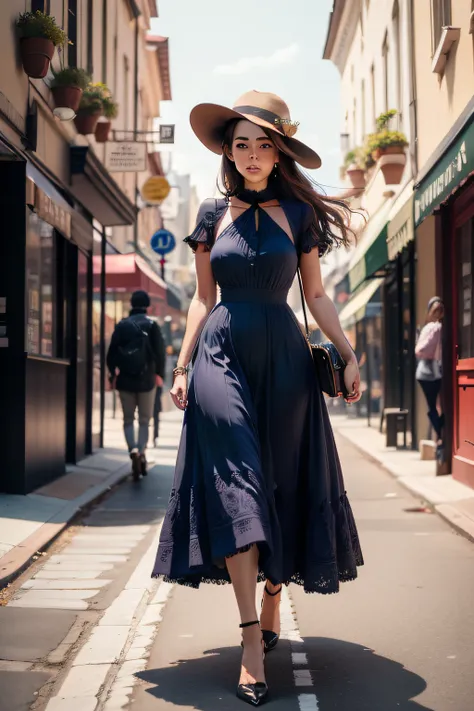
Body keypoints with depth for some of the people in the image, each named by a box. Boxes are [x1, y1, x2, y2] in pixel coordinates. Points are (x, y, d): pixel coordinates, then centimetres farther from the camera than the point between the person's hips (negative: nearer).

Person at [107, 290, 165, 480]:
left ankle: (134, 451, -13)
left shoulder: (121, 325, 3)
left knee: (128, 419, 9)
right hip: (146, 379, -1)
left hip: (125, 380, 1)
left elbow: (112, 352, 2)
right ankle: (141, 454, 3)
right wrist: (159, 374, 3)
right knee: (144, 420, 12)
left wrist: (113, 374, 13)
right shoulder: (152, 325, -4)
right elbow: (159, 352, -8)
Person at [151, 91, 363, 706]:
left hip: (283, 356, 1)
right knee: (236, 487, -10)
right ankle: (252, 643, -12)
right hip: (222, 354, 0)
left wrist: (348, 354, 0)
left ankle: (272, 607, 22)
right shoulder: (213, 215, 9)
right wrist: (183, 365, 4)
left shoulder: (298, 213, 7)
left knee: (283, 485, 4)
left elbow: (316, 294, 8)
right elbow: (203, 298, 11)